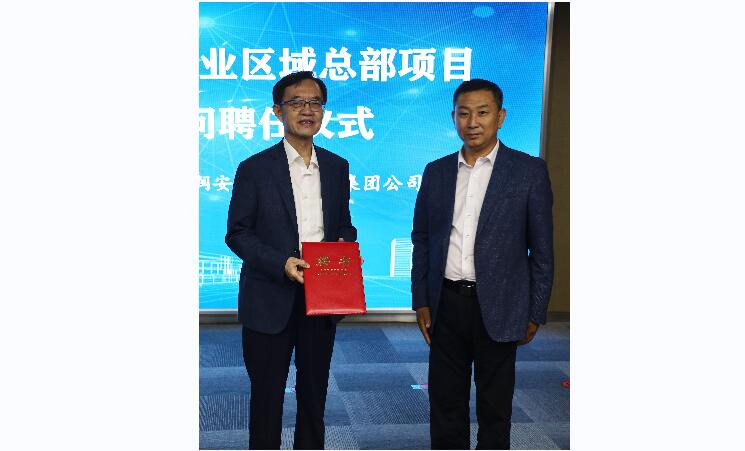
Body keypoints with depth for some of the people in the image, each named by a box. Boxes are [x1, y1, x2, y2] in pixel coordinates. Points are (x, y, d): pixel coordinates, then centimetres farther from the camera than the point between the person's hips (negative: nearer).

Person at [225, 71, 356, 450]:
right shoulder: (254, 169, -6)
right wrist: (281, 263, -21)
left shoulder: (337, 167, 6)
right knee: (267, 393, 10)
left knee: (314, 391, 17)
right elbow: (237, 233, -7)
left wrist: (345, 242, -9)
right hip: (271, 300, -3)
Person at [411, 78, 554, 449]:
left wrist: (535, 313, -4)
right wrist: (420, 301, 6)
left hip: (498, 308, -3)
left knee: (495, 406, 10)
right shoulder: (436, 172, 6)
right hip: (446, 304, 3)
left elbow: (541, 248, -3)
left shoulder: (529, 171, -4)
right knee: (445, 402, 13)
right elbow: (421, 240, 10)